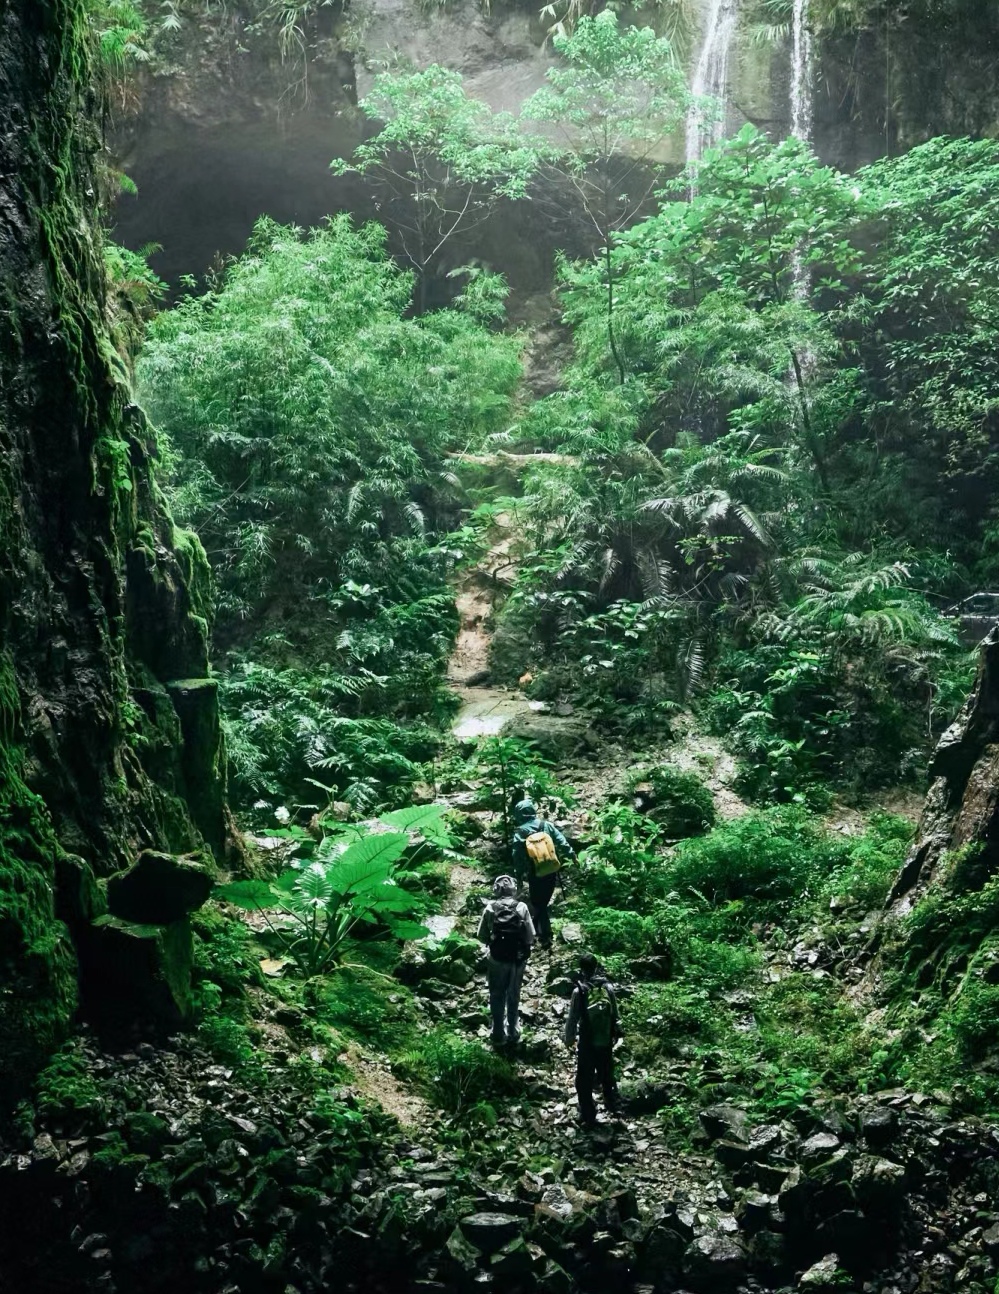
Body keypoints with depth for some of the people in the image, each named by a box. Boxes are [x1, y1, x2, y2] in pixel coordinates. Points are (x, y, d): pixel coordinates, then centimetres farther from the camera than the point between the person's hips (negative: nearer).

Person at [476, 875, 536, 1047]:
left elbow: (482, 935, -7)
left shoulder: (490, 908, -11)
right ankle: (513, 1033, 30)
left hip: (497, 959, -1)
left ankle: (499, 1035, 20)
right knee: (513, 995, 19)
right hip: (518, 958, 1)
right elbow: (530, 936, -8)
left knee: (497, 996, 14)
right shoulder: (522, 908, -10)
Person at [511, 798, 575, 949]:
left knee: (538, 904, 7)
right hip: (551, 870, 4)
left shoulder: (520, 833, -9)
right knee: (544, 901, 21)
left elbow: (518, 857, -5)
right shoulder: (547, 825, -1)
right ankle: (539, 929, 35)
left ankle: (546, 937, 3)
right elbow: (562, 842, -3)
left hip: (535, 873, -4)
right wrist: (572, 855, 4)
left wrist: (519, 875, 5)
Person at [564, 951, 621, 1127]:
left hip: (587, 1042, -3)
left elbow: (572, 1018, -12)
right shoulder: (608, 987, -10)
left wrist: (569, 1039, 3)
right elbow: (615, 1014, 0)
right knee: (607, 1075, 25)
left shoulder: (579, 991, -19)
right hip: (606, 1041, 4)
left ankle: (588, 1115, 19)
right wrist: (615, 1034, 16)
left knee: (584, 1080, 12)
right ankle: (612, 1105, 41)